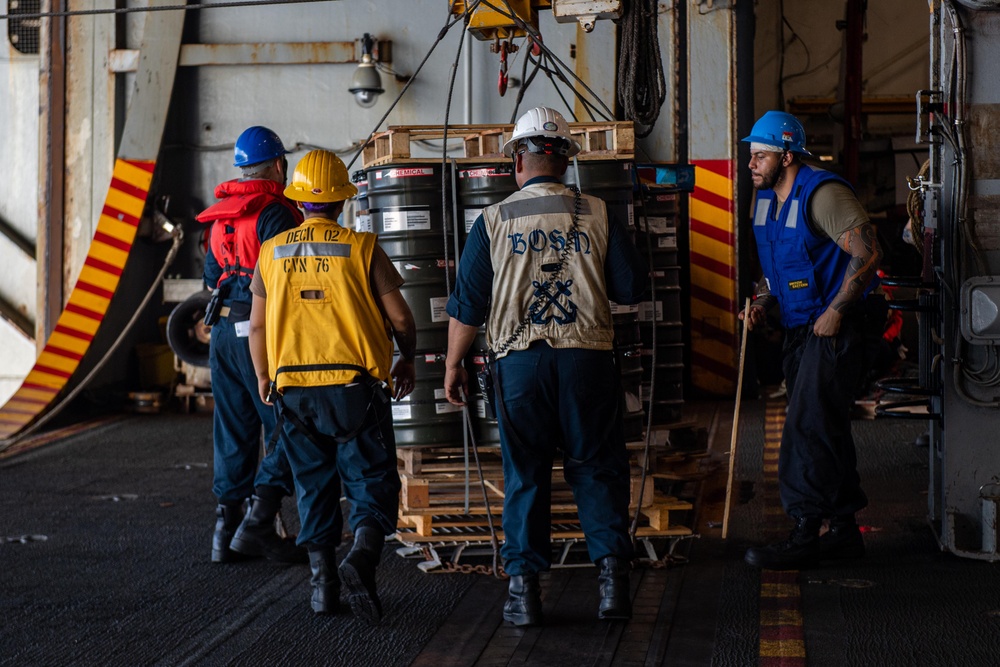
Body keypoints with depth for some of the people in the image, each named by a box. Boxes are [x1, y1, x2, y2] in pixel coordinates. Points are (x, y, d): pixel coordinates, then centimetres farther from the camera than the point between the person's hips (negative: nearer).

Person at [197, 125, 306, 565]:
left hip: (222, 330, 8)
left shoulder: (220, 216, 15)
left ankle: (226, 529, 12)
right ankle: (258, 523, -11)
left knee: (234, 429, 12)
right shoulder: (275, 213, -11)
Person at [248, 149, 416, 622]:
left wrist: (262, 376, 27)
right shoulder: (361, 248, -3)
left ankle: (322, 583, 15)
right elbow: (400, 320, -2)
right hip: (355, 387, -3)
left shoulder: (272, 252, 6)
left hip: (293, 388, 3)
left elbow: (257, 325, 12)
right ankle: (361, 558, -21)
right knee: (371, 483, 3)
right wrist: (406, 360, 17)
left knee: (314, 487, 15)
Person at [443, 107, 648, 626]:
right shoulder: (596, 215, 1)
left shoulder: (493, 222, 0)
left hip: (519, 362, 0)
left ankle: (524, 585, 9)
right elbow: (632, 287, 3)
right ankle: (611, 568, 0)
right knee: (596, 468, 10)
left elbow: (466, 305, 2)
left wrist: (453, 366, 13)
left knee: (524, 475, 8)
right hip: (587, 358, 0)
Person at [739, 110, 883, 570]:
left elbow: (868, 253, -22)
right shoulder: (767, 199, 12)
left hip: (833, 329, -9)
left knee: (808, 429, -11)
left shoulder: (822, 193, -17)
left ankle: (804, 536, -6)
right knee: (825, 429, 12)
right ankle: (843, 529, 20)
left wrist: (835, 312, -21)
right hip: (799, 328, 9)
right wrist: (762, 301, 4)